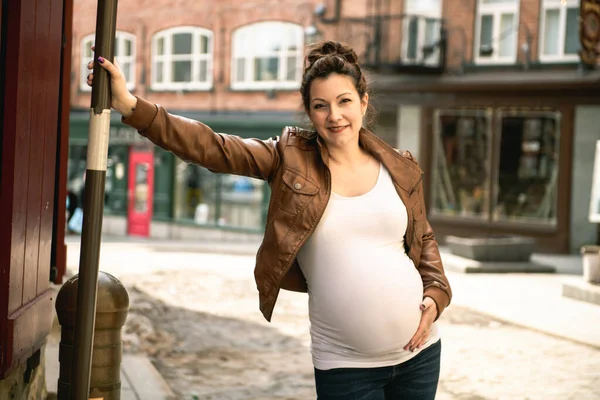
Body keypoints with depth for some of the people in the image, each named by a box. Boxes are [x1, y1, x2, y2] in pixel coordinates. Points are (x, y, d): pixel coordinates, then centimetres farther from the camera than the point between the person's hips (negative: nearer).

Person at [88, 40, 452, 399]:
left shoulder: (401, 168, 4)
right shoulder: (291, 158, -3)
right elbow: (211, 147, -12)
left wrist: (435, 294, -1)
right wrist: (132, 106, -21)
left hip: (418, 350, 3)